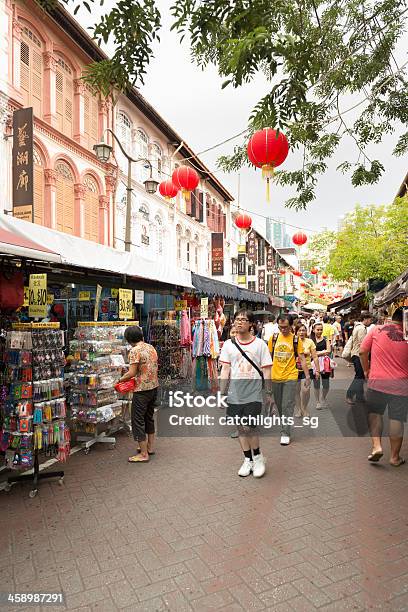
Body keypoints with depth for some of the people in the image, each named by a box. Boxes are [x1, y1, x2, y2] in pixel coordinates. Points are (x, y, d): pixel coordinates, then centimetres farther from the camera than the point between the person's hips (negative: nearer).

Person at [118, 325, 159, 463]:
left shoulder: (135, 351, -16)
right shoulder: (151, 347, 8)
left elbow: (132, 373, -19)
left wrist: (121, 379, -3)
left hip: (142, 390, -8)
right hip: (154, 387, 8)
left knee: (138, 420, 3)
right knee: (149, 417, 21)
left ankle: (144, 454, 8)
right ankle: (150, 447, 33)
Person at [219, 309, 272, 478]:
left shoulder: (260, 344, -3)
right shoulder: (228, 344, 3)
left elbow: (266, 371, -1)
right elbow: (225, 370, 3)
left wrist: (269, 393, -1)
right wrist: (221, 393, 0)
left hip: (253, 394, -3)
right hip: (235, 394, 3)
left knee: (249, 427, -9)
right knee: (241, 427, 11)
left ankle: (258, 456, 19)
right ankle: (248, 460, 30)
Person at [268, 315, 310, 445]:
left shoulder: (296, 340, -3)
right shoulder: (273, 338, 3)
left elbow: (302, 359, 0)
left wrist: (307, 376, -5)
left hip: (290, 377, -3)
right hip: (275, 377, 3)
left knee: (287, 406, -5)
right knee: (279, 405, 14)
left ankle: (285, 433, 2)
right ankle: (284, 425, 34)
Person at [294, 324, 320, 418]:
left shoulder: (310, 342, -1)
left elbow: (314, 357, 2)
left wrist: (317, 370, 0)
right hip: (295, 370, 1)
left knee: (305, 390, -13)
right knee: (297, 391, 9)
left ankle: (304, 408, 13)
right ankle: (298, 409, 29)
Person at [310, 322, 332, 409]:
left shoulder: (325, 339, 7)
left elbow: (328, 351, -3)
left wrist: (318, 352, -10)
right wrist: (323, 352, -7)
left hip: (324, 363, 2)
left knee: (326, 384, 4)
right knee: (316, 383, 4)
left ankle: (323, 399, 31)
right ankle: (318, 402, 20)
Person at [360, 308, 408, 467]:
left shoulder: (377, 330, -3)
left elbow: (362, 351, -2)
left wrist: (366, 370, 11)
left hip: (377, 381, 0)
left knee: (375, 413, 16)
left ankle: (376, 446, 1)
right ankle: (395, 457, 19)